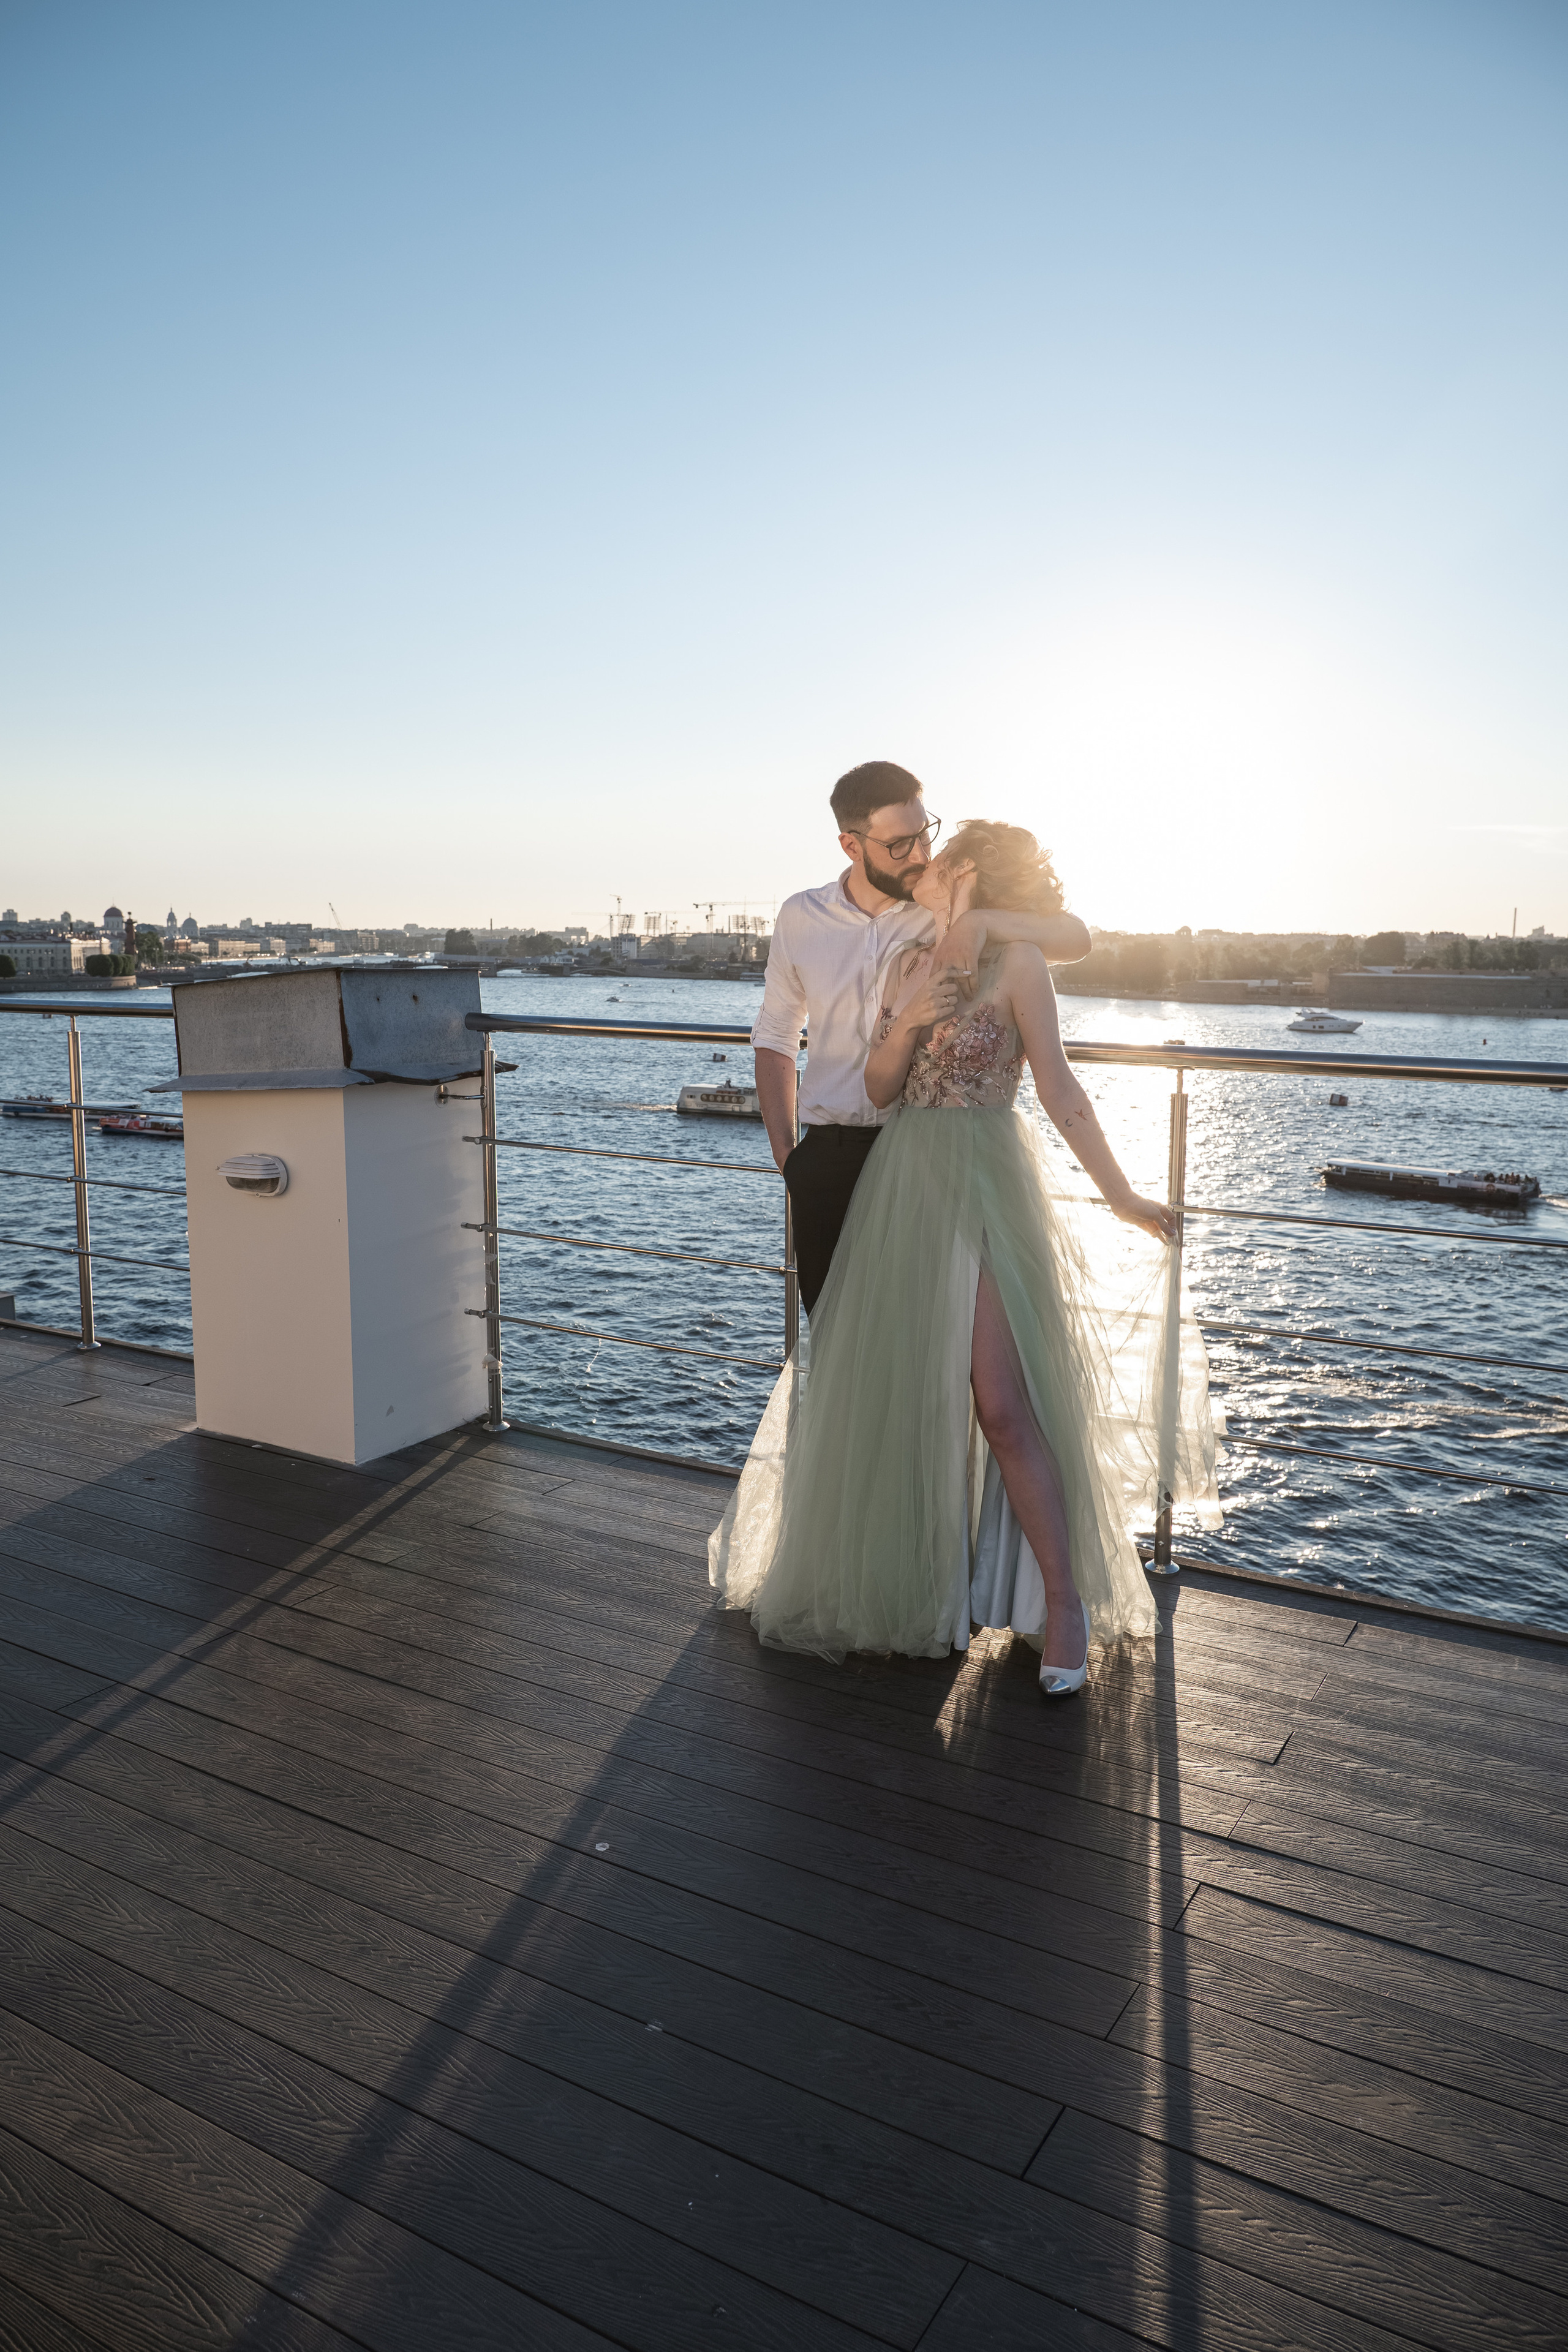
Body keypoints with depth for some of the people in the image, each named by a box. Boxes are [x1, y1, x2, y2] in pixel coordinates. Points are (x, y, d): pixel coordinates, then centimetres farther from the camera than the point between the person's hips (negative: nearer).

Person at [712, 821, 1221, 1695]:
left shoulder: (1017, 960, -5)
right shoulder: (915, 963, 13)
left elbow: (1060, 1091, -5)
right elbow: (881, 1089, 11)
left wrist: (1122, 1196, -8)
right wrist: (903, 1021, -8)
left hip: (982, 1190, -6)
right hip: (902, 1187, 6)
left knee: (1001, 1403, -11)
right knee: (897, 1392, 10)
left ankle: (1066, 1601, 1)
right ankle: (913, 1582, 26)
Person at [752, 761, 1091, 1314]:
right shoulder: (800, 918, 6)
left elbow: (1074, 939, -6)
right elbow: (774, 1039, 15)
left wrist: (979, 923, -23)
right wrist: (785, 1154, 7)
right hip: (829, 1158, 2)